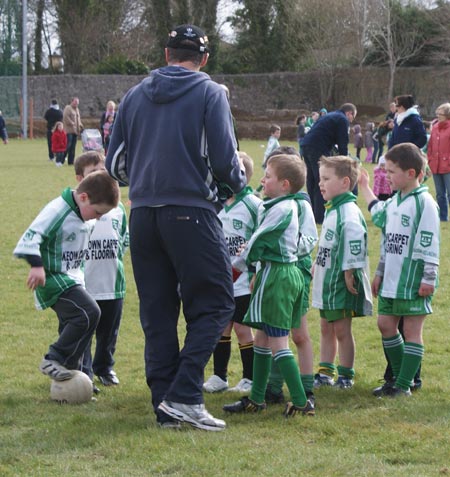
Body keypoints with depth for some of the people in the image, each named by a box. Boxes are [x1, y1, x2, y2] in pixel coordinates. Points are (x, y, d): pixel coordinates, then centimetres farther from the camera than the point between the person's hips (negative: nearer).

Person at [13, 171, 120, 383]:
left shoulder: (85, 217, 8)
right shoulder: (57, 210, -20)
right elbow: (32, 235, -25)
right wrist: (36, 264, -37)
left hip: (72, 279, 10)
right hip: (53, 278, -10)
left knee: (72, 329, 12)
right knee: (89, 313, -22)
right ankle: (53, 360, -17)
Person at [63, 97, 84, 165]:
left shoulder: (77, 109, 23)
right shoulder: (68, 108, -4)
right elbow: (65, 117, -17)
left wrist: (80, 125, 13)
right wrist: (71, 123, -17)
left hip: (75, 131, 8)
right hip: (69, 130, -8)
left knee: (73, 147, 7)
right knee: (68, 145, -12)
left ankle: (71, 161, 9)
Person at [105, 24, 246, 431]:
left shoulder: (136, 95, 12)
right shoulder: (210, 93, -2)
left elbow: (115, 163, 14)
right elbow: (224, 158, -8)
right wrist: (235, 185, 13)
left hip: (143, 214, 5)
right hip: (191, 211, -5)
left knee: (157, 313, 10)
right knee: (214, 304, 2)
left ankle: (166, 407, 10)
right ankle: (184, 395, -10)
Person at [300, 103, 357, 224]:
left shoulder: (330, 116, 28)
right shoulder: (343, 120, -1)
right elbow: (343, 143, -4)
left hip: (306, 146, 9)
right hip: (318, 150, -9)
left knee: (312, 182, 16)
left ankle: (312, 214, 21)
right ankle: (320, 217, -6)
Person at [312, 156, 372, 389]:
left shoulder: (348, 212, -19)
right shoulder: (332, 209, 13)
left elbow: (354, 243, -25)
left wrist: (349, 273, -25)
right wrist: (317, 266, 23)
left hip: (342, 283, -10)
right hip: (327, 281, 10)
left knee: (341, 330, -2)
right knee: (326, 328, 15)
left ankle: (346, 375, 7)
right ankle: (325, 372, 23)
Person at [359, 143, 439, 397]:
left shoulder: (424, 203, -13)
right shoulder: (394, 202, 12)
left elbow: (429, 244, -16)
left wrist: (429, 278, -18)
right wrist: (380, 272, 22)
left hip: (413, 281, -9)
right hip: (392, 279, 9)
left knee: (412, 330, -2)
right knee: (386, 324, 11)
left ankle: (404, 385, 1)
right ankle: (398, 377, 22)